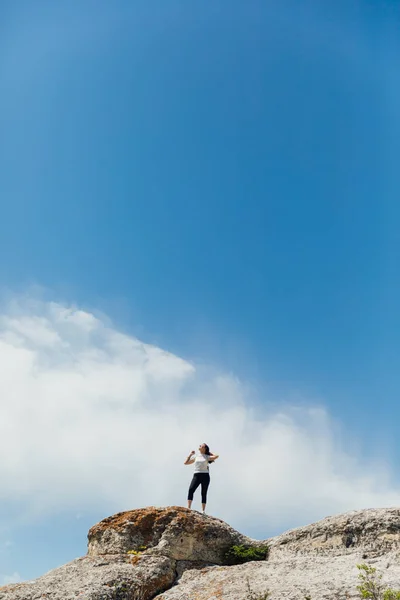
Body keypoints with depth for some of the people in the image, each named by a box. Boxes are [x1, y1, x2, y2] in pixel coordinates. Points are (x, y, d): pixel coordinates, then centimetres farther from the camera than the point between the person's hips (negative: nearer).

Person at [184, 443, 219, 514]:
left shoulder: (207, 457, 9)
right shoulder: (196, 457, 18)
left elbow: (216, 456, -7)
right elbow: (186, 463, 22)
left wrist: (209, 453, 9)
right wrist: (190, 455, 18)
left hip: (205, 476, -2)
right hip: (196, 475, 2)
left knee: (204, 493, -1)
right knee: (191, 489, -20)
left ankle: (203, 511, 3)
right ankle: (188, 508, -24)